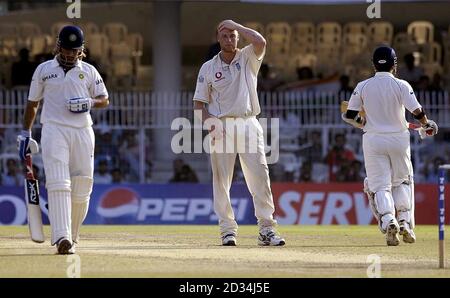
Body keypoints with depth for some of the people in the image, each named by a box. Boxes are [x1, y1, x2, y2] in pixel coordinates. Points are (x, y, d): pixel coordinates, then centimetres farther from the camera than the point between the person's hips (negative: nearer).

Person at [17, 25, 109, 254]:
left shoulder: (89, 71, 13)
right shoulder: (43, 70, 11)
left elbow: (104, 100, 15)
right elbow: (32, 103, 16)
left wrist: (90, 103, -7)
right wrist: (26, 132, 10)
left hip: (82, 131, 2)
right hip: (54, 130, -2)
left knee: (81, 189, -1)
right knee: (59, 183, -17)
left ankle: (71, 237, 16)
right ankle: (61, 237, -29)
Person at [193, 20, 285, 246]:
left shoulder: (248, 58, 8)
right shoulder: (208, 67, 8)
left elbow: (260, 42, -15)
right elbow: (199, 102, 7)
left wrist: (236, 26, -4)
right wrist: (208, 122, -11)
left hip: (248, 123, 0)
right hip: (222, 126, 0)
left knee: (259, 174, -8)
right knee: (221, 178, -2)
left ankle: (266, 229, -8)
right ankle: (228, 230, 3)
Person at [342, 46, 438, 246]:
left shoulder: (363, 87, -1)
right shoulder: (401, 86, -6)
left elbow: (349, 116, 0)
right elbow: (417, 111, -12)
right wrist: (426, 125, 7)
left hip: (373, 140, 0)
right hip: (398, 139, 0)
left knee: (379, 185, 0)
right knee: (402, 181, 18)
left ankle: (388, 222, -22)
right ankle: (405, 223, 9)